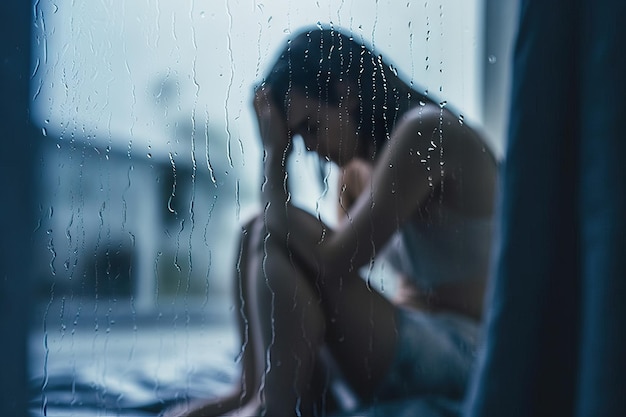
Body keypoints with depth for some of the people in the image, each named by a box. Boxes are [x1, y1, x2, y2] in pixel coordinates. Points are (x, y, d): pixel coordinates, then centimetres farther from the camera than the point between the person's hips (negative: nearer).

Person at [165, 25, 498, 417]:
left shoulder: (426, 131, -15)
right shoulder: (358, 168, 11)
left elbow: (332, 262, -22)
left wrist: (274, 155, -13)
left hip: (459, 352, -9)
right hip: (412, 338, 10)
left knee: (276, 236, -20)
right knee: (261, 231, 7)